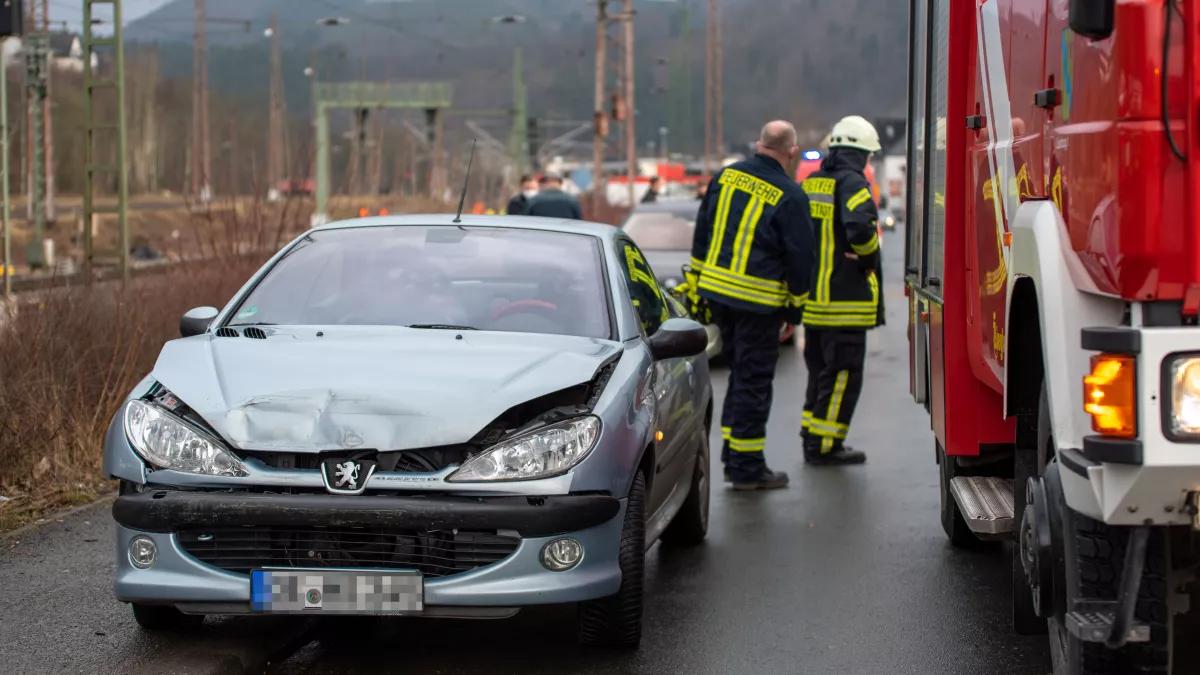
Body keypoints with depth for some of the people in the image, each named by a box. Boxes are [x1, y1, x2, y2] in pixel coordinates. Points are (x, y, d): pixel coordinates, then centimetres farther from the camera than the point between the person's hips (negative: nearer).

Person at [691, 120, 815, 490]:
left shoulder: (725, 176, 6)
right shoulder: (790, 196, -11)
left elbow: (702, 231, 13)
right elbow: (800, 256, -7)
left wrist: (700, 279, 20)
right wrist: (795, 306, 4)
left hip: (717, 291, 6)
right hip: (758, 302, -6)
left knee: (740, 374, 18)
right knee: (753, 381, 1)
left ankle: (733, 457, 22)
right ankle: (747, 468, 5)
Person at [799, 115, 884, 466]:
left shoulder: (810, 184, 13)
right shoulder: (852, 182, -13)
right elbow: (860, 227, -28)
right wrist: (869, 259, -12)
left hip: (812, 295, 8)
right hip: (845, 297, -8)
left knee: (820, 368, 18)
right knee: (843, 373, -2)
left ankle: (813, 438, 22)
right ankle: (825, 446, -2)